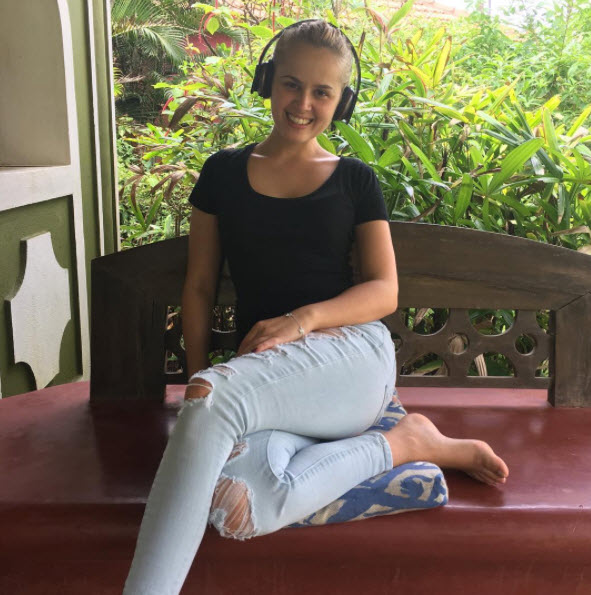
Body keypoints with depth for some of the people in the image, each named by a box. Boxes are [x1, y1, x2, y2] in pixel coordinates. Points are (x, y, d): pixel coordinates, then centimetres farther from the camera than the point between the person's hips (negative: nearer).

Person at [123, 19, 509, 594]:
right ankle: (404, 443, -11)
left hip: (351, 352, -2)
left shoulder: (355, 179, 12)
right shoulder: (223, 172, 15)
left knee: (211, 397, -35)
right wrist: (198, 378, 0)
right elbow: (199, 287, 14)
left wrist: (303, 319, -14)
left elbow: (384, 291, 5)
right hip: (257, 378, 3)